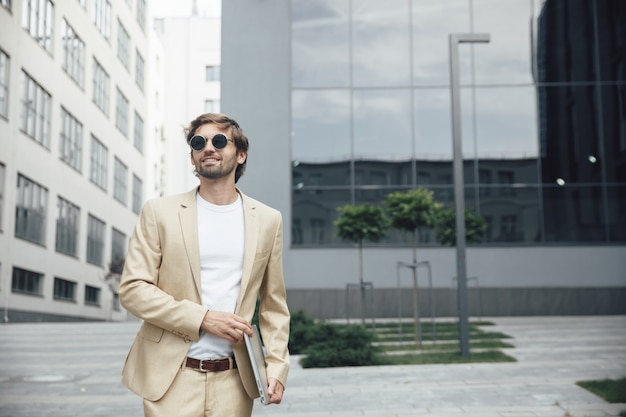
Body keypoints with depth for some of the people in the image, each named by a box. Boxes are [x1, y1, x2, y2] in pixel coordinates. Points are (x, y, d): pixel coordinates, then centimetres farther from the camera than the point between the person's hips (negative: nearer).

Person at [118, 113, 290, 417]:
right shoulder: (159, 212, 1)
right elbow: (132, 289, -4)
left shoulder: (268, 220, 8)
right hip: (172, 379, -1)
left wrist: (277, 366, 0)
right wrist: (203, 318, -13)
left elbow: (273, 304, 11)